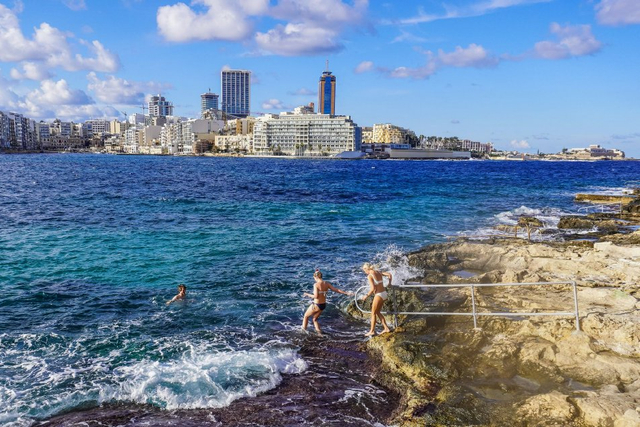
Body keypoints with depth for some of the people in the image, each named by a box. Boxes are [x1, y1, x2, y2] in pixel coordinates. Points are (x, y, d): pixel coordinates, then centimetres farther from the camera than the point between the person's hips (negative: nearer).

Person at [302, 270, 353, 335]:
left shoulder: (316, 284, -18)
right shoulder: (326, 284, 0)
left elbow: (316, 296, -24)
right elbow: (336, 290, 3)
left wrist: (308, 295, -7)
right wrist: (346, 293, 12)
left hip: (316, 305, -6)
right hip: (323, 305, 6)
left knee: (306, 316, 20)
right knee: (315, 319, 25)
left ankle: (303, 329, 30)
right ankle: (319, 332, 20)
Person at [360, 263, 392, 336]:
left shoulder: (369, 276, -14)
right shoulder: (378, 272, 8)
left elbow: (373, 288, -19)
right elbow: (389, 274, 7)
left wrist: (366, 296, -7)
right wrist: (389, 283, 21)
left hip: (379, 295, -8)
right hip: (384, 294, 8)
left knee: (373, 313, 8)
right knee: (377, 312, 20)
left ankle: (372, 331, 14)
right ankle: (386, 328, 19)